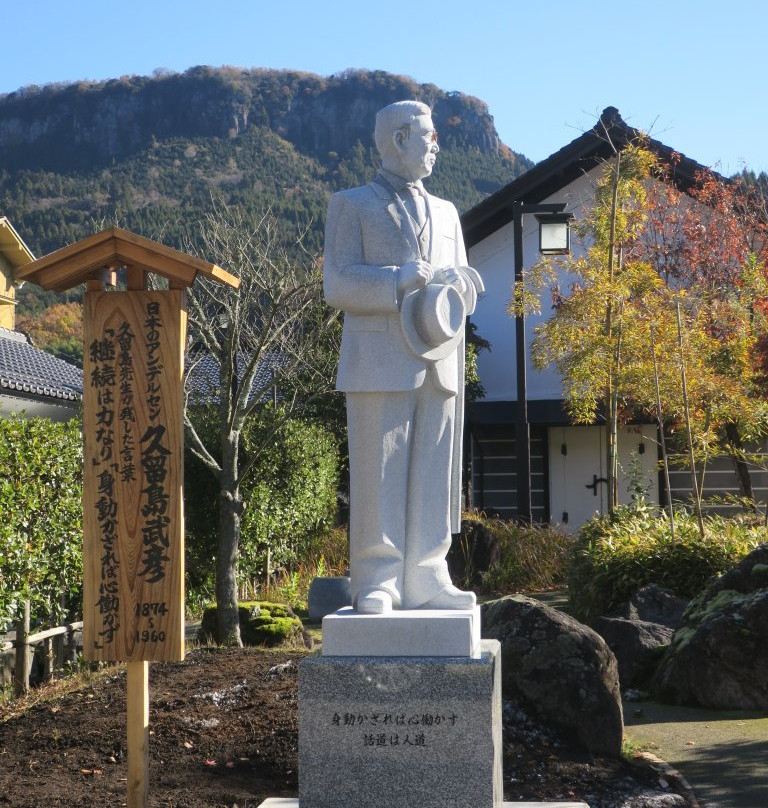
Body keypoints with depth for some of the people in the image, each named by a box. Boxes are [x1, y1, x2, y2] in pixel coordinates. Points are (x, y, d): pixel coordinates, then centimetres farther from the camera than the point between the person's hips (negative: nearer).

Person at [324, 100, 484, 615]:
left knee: (435, 476, 2)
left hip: (440, 364, 5)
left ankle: (425, 581, 7)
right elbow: (339, 285, -4)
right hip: (381, 363, -5)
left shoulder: (445, 213, 24)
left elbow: (468, 284, 21)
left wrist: (457, 284, -3)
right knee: (380, 476, -5)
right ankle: (377, 585, -1)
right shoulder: (352, 206, 8)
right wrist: (399, 279, -16)